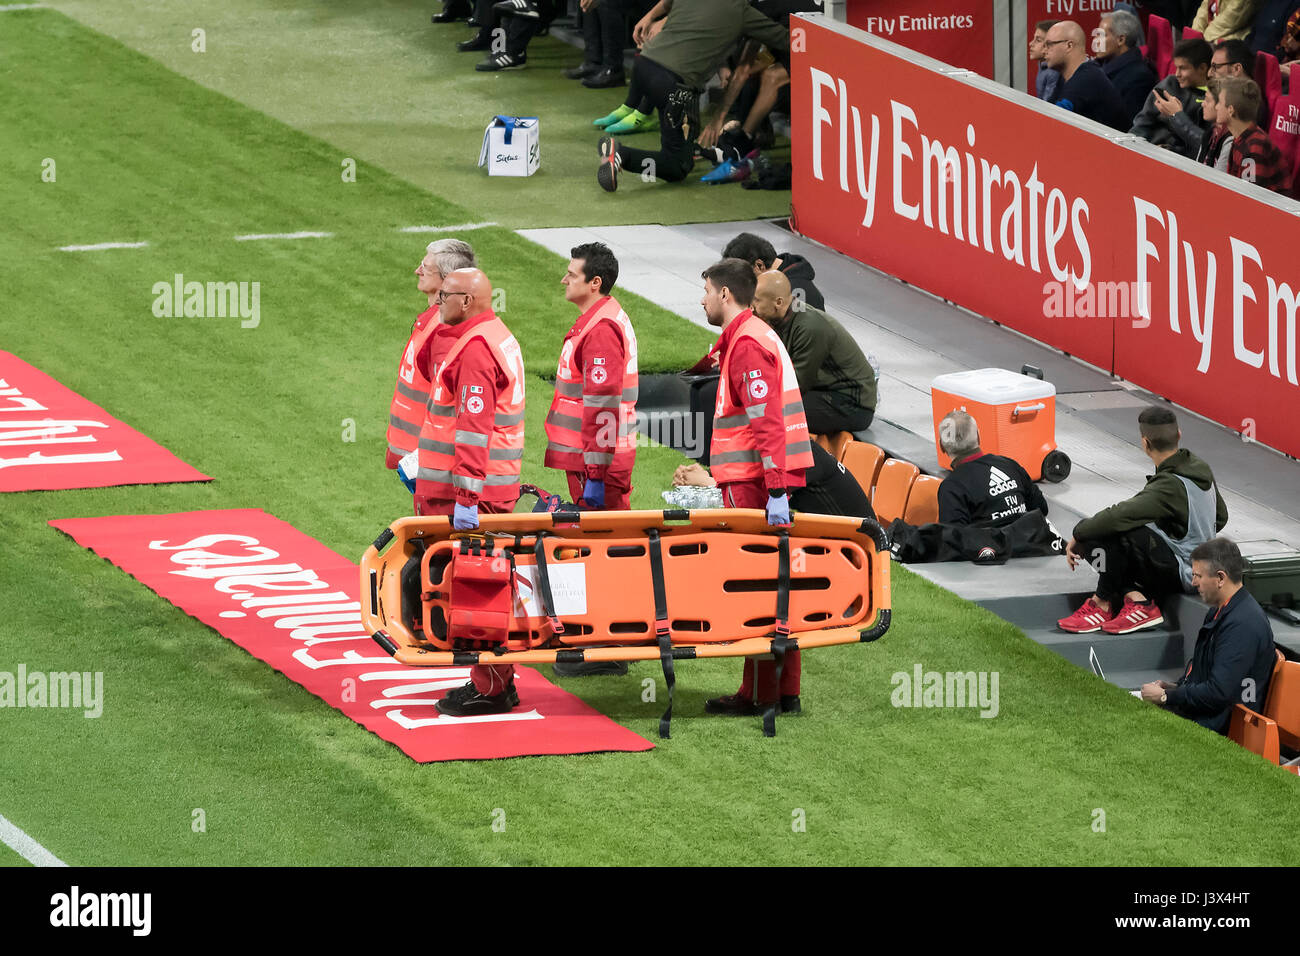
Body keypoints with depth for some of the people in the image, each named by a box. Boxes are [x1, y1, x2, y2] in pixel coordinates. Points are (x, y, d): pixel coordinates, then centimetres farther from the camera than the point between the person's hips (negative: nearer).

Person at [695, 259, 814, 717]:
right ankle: (785, 691, 14)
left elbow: (767, 422, -22)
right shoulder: (757, 336, 19)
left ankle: (759, 693, -6)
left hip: (754, 487, -10)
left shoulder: (747, 344, -14)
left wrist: (776, 492, -26)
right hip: (764, 481, 10)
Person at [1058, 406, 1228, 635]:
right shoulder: (1200, 468, 2)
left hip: (1179, 573, -9)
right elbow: (1221, 516, 18)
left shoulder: (1170, 486, -27)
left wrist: (1078, 534, -18)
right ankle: (1135, 597, -8)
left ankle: (1103, 604, -8)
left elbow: (1119, 516, -34)